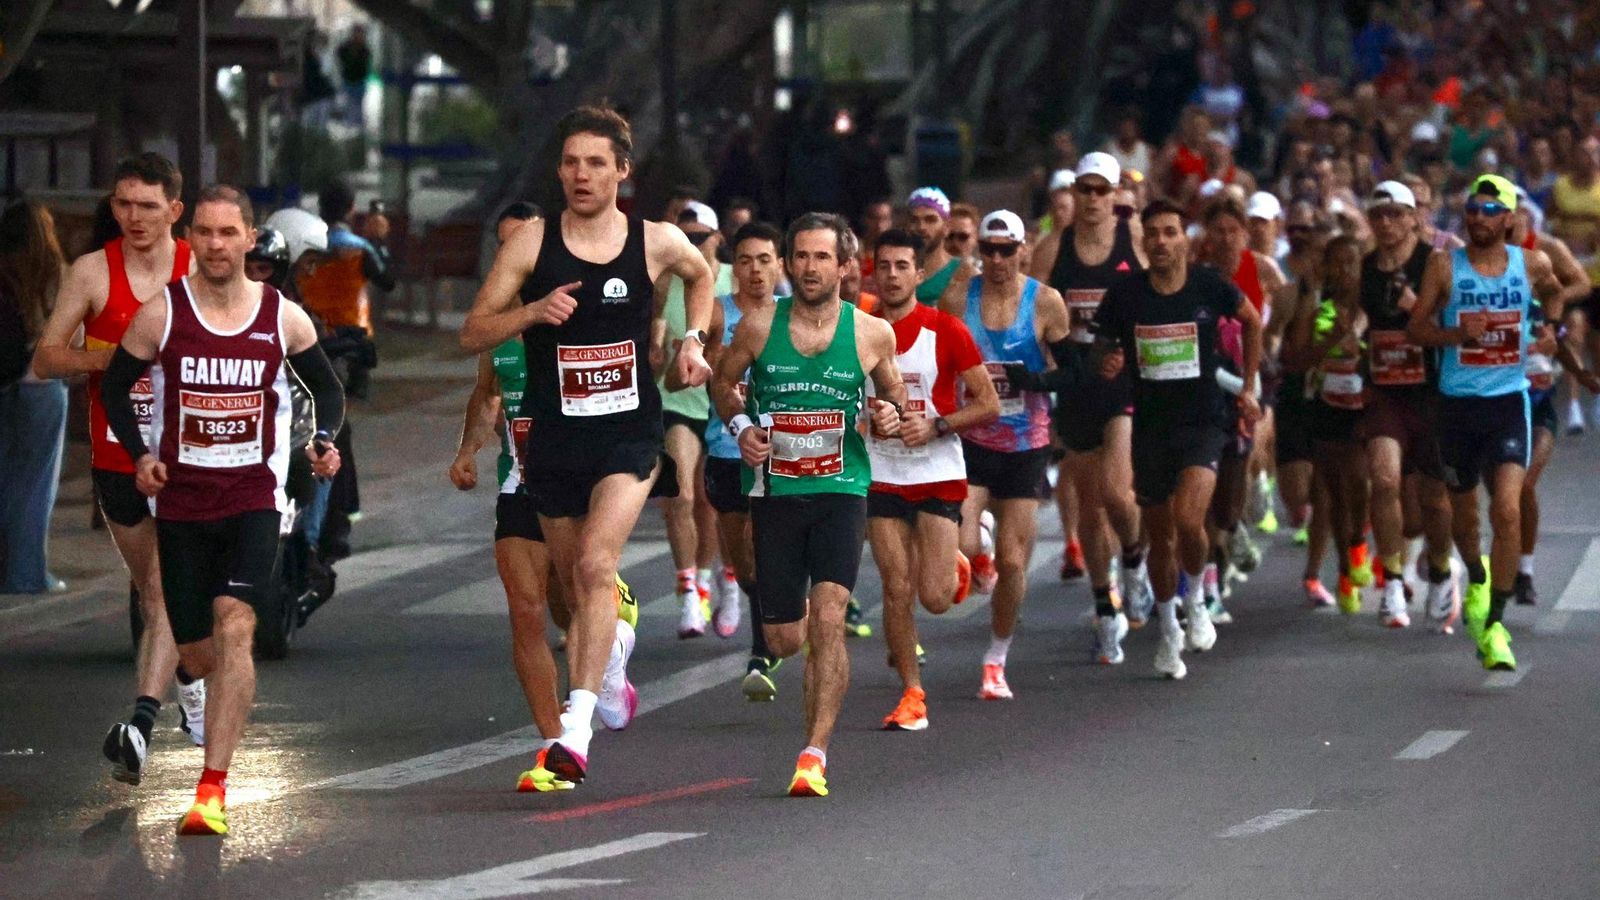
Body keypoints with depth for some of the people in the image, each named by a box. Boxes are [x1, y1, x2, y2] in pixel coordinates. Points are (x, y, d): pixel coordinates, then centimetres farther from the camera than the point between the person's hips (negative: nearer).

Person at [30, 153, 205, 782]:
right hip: (116, 457, 2)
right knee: (152, 590, 17)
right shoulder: (92, 272, -2)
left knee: (165, 590, -14)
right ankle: (189, 675, 43)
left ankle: (140, 726, -22)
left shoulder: (201, 271, -3)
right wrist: (102, 358, -21)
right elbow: (44, 358, -3)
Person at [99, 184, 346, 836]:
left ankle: (213, 791, -24)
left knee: (234, 625, -21)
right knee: (196, 653, 6)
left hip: (254, 495, -1)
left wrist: (324, 440, -6)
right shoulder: (160, 315, -3)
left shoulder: (283, 318, -1)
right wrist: (139, 454, -6)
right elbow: (115, 386, 9)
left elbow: (327, 388, 13)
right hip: (180, 500, 1)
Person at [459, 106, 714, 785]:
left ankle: (577, 728, -28)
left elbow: (701, 274, 24)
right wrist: (531, 312, -19)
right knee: (576, 588, 14)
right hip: (555, 441, 2)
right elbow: (471, 335, -2)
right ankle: (611, 658, 48)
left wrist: (693, 339, 9)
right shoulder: (532, 244, -3)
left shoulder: (658, 243, 0)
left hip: (630, 435, -2)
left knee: (597, 565, -22)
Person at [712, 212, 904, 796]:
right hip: (774, 490, 1)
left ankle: (815, 754, -16)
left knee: (827, 617, -20)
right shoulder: (759, 325, -2)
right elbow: (723, 381, 14)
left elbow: (892, 392, 15)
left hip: (841, 490, -1)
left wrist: (891, 415, -8)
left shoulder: (872, 334, -1)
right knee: (784, 641, 6)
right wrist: (741, 426, -4)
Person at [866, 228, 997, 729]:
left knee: (935, 597, -8)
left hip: (938, 475, -2)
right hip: (881, 475, 2)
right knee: (897, 589, -6)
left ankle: (954, 567, 28)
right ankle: (912, 696, 5)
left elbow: (989, 405, -3)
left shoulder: (945, 330, -5)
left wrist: (936, 426, -16)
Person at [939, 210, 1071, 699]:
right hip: (970, 439, 0)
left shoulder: (1046, 302, -4)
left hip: (1026, 445, 0)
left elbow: (1072, 366, 5)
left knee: (1013, 562, 1)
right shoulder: (957, 296, -2)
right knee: (960, 547, -18)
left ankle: (996, 661, 19)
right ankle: (980, 567, 20)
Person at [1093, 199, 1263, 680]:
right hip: (1150, 424, 2)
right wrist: (1107, 362, -16)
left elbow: (1251, 321, 12)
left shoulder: (1211, 287, -6)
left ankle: (1195, 601, 6)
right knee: (1161, 537, 10)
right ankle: (1169, 632, 30)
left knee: (1188, 521, -23)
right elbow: (1103, 343, 8)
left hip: (1204, 420, -2)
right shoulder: (1124, 294, -5)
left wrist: (1247, 388, 14)